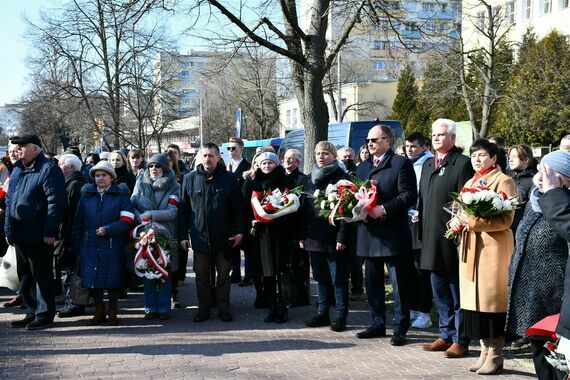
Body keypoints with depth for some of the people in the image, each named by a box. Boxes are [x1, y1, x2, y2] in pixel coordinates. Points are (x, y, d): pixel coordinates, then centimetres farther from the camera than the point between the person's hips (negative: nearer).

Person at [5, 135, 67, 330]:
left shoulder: (48, 169, -10)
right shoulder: (17, 171, 16)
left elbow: (56, 202, -16)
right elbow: (9, 200, 22)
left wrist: (49, 231, -20)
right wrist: (9, 229, 16)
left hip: (39, 235, -9)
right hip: (19, 235, 9)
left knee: (41, 275, -1)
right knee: (25, 276, 14)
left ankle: (44, 314, 8)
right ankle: (33, 312, 24)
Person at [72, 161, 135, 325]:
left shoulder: (121, 195, 2)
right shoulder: (87, 195, 11)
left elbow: (126, 221, -6)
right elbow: (78, 223, 11)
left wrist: (107, 229, -17)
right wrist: (76, 247, 6)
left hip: (113, 247, -3)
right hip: (90, 246, 3)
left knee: (113, 279, 2)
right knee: (92, 278, 5)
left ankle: (112, 312, 17)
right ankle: (99, 311, 20)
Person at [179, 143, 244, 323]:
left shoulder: (230, 179, -1)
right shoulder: (190, 179, 3)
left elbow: (238, 208, 0)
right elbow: (184, 210, 6)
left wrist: (239, 231, -8)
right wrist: (183, 235, 2)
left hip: (224, 237, -1)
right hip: (200, 237, 1)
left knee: (224, 274, 8)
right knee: (202, 276, 9)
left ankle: (224, 309, 18)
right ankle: (203, 309, 20)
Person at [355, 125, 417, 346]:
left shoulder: (401, 164, -4)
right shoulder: (362, 167, 17)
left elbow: (409, 195, -12)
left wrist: (384, 209, -19)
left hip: (393, 235, -7)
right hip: (369, 234, 7)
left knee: (399, 285, 0)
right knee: (372, 284, 13)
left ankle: (399, 329, 7)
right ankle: (377, 324, 24)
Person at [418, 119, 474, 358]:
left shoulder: (463, 163, -8)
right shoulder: (427, 165, 16)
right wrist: (421, 227, 12)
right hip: (431, 238, 7)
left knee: (457, 291, 2)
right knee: (440, 292, 14)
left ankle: (460, 340, 9)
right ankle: (446, 335, 24)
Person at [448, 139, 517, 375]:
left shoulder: (503, 181, -6)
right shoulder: (470, 183, 19)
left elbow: (506, 219, -14)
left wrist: (474, 221, -22)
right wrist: (456, 221, 1)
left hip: (493, 247, -7)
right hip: (470, 247, 7)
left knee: (492, 300, -5)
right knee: (476, 300, 7)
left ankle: (495, 356, 2)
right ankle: (485, 350, 16)